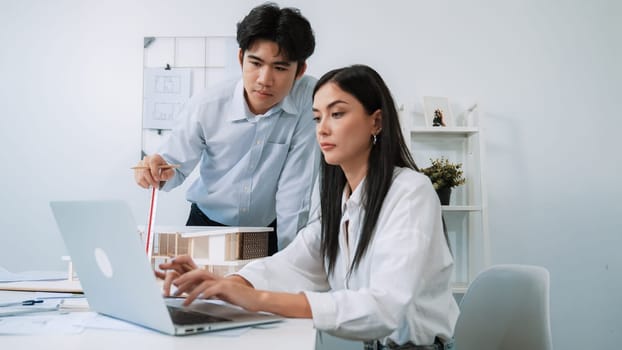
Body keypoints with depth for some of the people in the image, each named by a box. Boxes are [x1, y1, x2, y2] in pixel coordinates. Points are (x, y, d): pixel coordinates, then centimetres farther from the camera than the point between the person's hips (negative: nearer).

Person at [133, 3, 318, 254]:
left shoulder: (310, 100, -18)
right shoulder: (206, 107, -15)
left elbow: (295, 188, -16)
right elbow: (177, 168, -3)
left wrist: (287, 256, -16)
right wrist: (160, 171, -26)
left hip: (269, 233, -1)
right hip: (207, 225, 1)